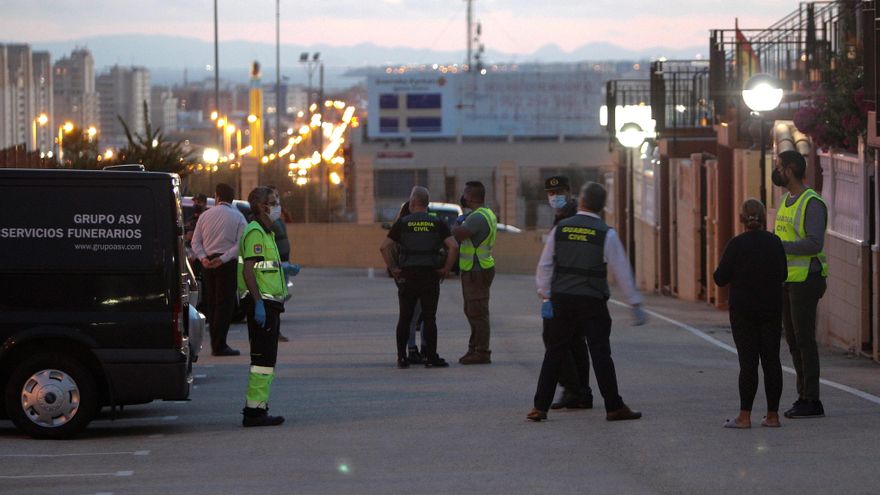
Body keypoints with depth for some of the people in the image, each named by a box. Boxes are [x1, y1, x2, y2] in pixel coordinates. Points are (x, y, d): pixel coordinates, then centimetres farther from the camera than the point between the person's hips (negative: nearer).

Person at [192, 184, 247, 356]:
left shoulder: (205, 215, 9)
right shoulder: (238, 217, -3)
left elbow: (196, 241, 5)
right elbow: (240, 245, -13)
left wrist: (203, 258, -6)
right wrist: (223, 259, -17)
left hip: (207, 263, 4)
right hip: (227, 263, -4)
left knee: (212, 303, 12)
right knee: (224, 303, -4)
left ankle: (215, 343, 13)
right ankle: (219, 345, -9)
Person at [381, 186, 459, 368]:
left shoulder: (402, 223, 1)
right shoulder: (437, 223, 2)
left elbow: (384, 247, -6)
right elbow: (453, 246, -9)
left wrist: (393, 268, 2)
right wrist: (446, 269, 0)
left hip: (407, 276, 0)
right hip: (430, 276, 0)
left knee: (405, 319, 6)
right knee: (429, 318, 2)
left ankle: (402, 358, 4)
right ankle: (431, 357, 0)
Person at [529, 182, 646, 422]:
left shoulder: (560, 229, 2)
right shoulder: (606, 234, -6)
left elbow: (545, 265, 7)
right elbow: (622, 271, -4)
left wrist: (545, 294, 19)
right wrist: (635, 304, 3)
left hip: (562, 299, 3)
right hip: (592, 302, -3)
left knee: (554, 353, 9)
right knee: (600, 353, 0)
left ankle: (540, 407, 9)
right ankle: (614, 407, 0)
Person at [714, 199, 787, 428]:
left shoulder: (737, 244, -12)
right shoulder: (775, 243, 0)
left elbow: (721, 278, -9)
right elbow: (783, 275, 10)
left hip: (743, 311, -3)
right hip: (771, 311, 3)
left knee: (748, 362, -3)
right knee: (771, 360, 7)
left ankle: (744, 416, -4)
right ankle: (772, 415, 9)